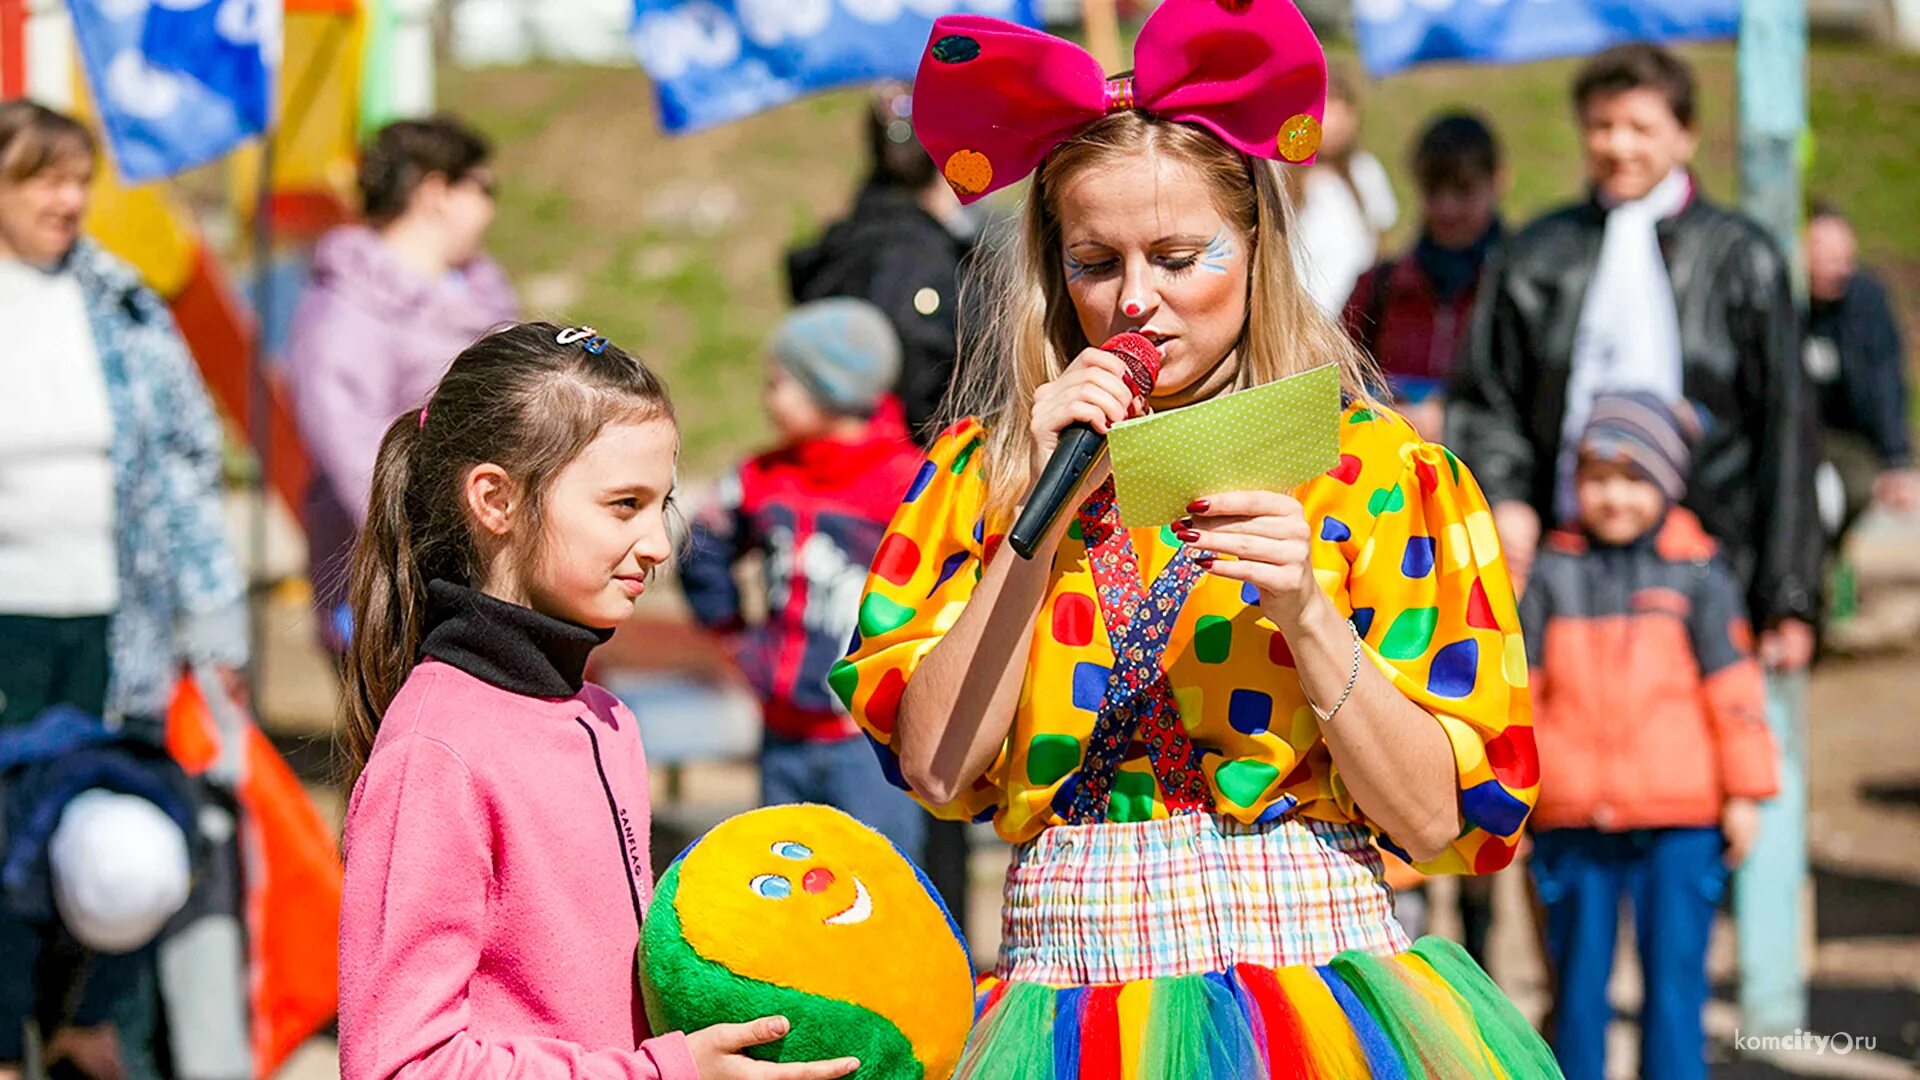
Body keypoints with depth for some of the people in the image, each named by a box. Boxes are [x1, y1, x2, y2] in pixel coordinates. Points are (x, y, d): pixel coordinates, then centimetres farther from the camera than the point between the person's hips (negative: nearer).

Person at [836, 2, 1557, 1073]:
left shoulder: (1375, 473, 2)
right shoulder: (984, 471, 10)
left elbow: (1441, 819, -3)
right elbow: (935, 765, -3)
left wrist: (1302, 610, -14)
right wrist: (1043, 511, -7)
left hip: (1314, 979, -1)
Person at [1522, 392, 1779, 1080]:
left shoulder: (1696, 573, 3)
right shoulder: (1555, 572, 7)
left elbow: (1734, 687, 4)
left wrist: (1744, 791, 2)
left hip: (1678, 822, -2)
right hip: (1574, 822, 2)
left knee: (1673, 979, 1)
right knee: (1579, 981, 7)